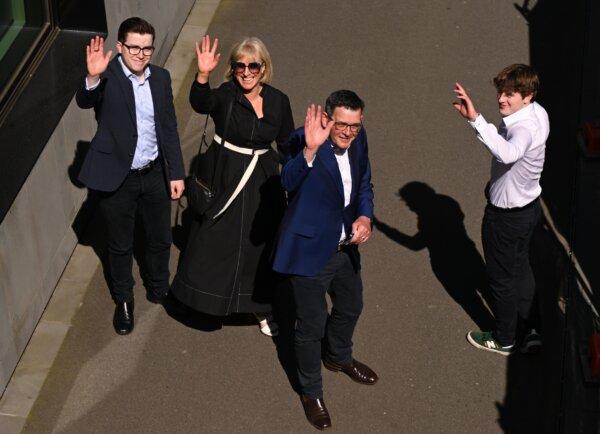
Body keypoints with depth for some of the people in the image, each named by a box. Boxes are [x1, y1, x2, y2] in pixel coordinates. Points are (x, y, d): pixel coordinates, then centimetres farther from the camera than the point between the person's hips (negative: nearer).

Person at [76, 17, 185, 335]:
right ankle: (123, 302, 35)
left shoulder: (161, 77, -1)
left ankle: (159, 290, 46)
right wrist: (93, 77, -57)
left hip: (155, 174, 4)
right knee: (120, 246, 14)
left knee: (160, 239, 20)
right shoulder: (107, 76, -16)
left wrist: (176, 173, 4)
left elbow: (169, 128, 5)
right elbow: (84, 102, -36)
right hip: (117, 178, -4)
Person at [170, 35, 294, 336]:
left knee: (259, 244, 12)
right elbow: (200, 104, -36)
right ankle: (210, 296, 34)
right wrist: (203, 75, -53)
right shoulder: (225, 95, -13)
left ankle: (262, 308, 31)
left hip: (261, 182, 2)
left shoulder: (278, 101, -3)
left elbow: (287, 144, 7)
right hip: (222, 178, -2)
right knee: (214, 240, 9)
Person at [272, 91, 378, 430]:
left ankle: (339, 357, 58)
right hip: (311, 249, -7)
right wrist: (310, 149, -58)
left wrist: (365, 216, -8)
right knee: (311, 324, 7)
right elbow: (288, 181, -43)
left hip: (346, 246, 7)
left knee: (351, 307, 27)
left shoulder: (358, 138, -4)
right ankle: (311, 392, 30)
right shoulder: (303, 141, -24)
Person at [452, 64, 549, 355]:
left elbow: (508, 154, -60)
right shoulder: (537, 112, -5)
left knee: (501, 276, 13)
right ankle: (528, 329, 43)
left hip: (507, 216, -9)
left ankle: (503, 340, 34)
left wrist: (475, 119, -67)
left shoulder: (524, 129, -36)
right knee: (520, 266, 26)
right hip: (528, 204, 9)